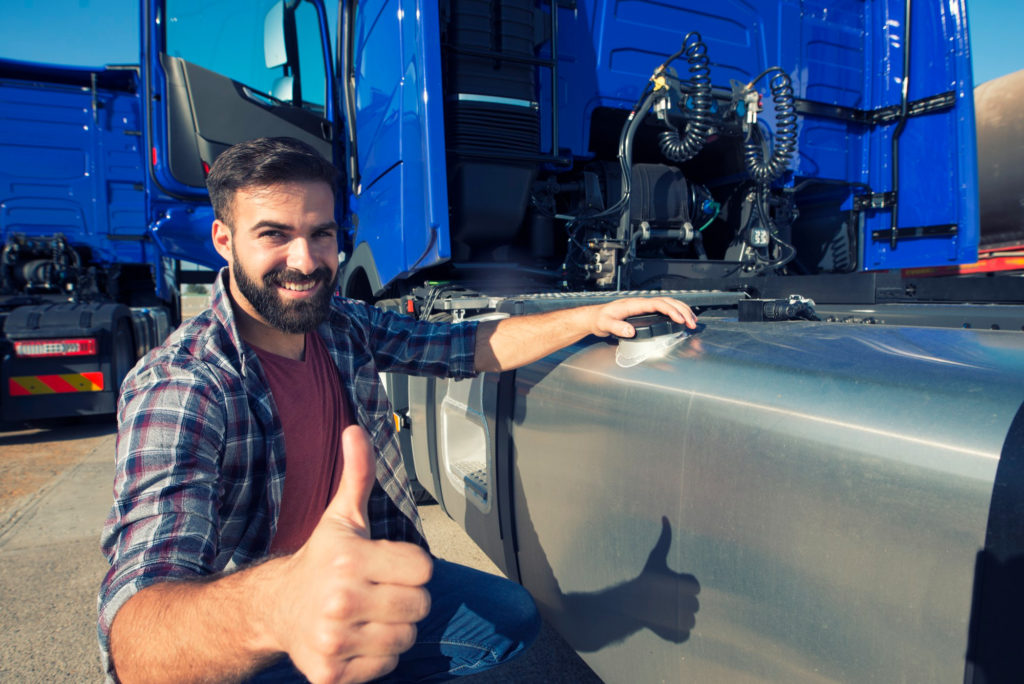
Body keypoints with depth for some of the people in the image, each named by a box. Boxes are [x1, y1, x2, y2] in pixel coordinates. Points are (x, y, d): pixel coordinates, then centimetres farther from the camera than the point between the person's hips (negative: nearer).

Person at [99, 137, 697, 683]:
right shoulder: (176, 388, -27)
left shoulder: (344, 326, -6)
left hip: (359, 579, 6)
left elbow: (470, 347, 1)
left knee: (514, 618, 4)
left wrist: (594, 317, -8)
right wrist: (276, 605, -61)